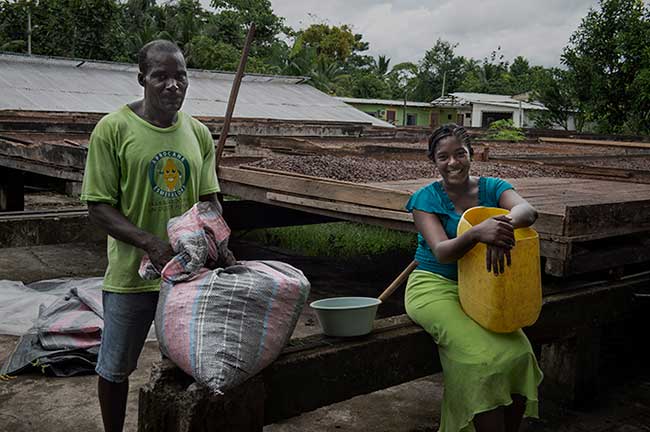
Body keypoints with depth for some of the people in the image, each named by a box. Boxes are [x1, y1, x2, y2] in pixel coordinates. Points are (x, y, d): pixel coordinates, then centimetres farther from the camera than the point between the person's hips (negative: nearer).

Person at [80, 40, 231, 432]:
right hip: (131, 275, -3)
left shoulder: (199, 134, 3)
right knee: (115, 369, 14)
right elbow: (99, 208, -11)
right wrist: (151, 244, -25)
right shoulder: (113, 129, -11)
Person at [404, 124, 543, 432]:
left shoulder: (491, 188, 2)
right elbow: (441, 252, -21)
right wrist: (477, 233, -41)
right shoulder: (427, 198, -5)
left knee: (520, 354, -17)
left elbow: (528, 210, -20)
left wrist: (503, 224, -44)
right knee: (484, 359, -25)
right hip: (436, 288, -3)